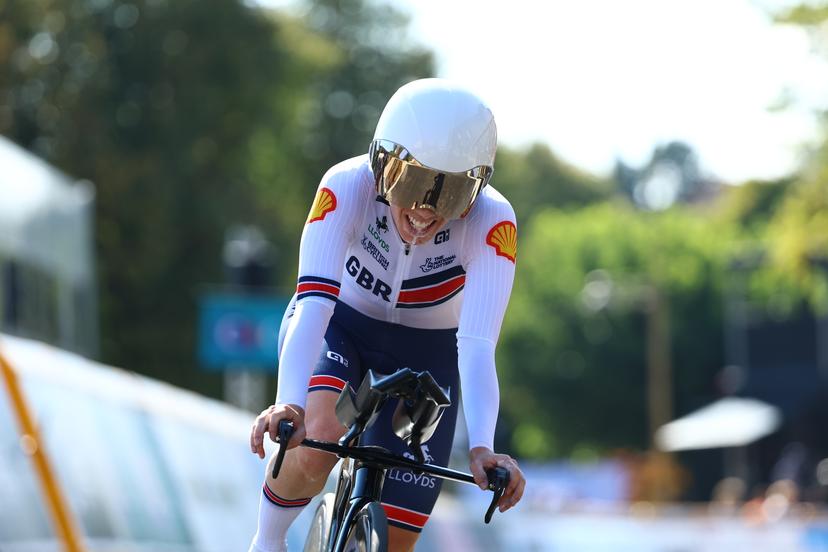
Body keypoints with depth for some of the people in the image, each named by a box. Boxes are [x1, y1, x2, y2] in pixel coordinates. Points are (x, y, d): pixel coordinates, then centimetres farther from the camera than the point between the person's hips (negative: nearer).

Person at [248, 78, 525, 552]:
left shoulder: (491, 223, -30)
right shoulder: (348, 187, -32)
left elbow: (477, 346, -37)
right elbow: (314, 302, -41)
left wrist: (482, 448, -52)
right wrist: (289, 404, -56)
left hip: (424, 353, 1)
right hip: (340, 325, -1)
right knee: (319, 437, -34)